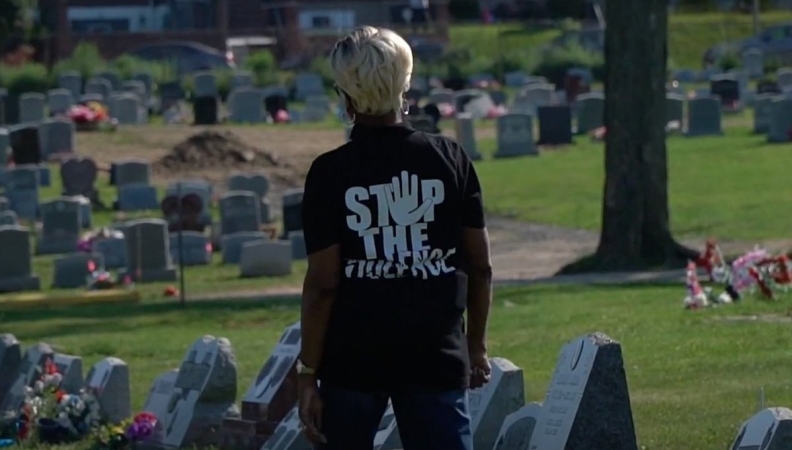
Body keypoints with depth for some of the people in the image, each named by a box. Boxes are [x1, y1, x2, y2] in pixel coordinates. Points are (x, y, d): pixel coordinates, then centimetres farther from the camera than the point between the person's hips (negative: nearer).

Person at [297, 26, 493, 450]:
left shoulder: (330, 173, -6)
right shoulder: (449, 159, 0)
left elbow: (322, 283, -8)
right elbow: (480, 264, 4)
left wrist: (308, 371, -2)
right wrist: (476, 344, 16)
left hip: (352, 358, -1)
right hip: (437, 355, 1)